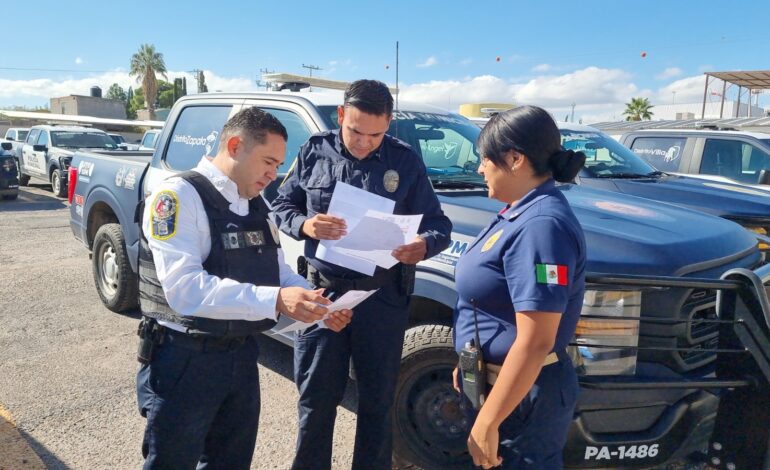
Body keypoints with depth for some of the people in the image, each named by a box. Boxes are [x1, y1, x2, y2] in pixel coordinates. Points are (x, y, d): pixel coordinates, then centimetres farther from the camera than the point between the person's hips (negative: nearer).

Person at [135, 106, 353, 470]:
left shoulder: (255, 205, 6)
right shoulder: (179, 196, -19)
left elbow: (278, 272, 11)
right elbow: (184, 289, -30)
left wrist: (318, 305, -7)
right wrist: (275, 300, -36)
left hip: (242, 355, 8)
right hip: (185, 360, -7)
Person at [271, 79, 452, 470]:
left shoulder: (405, 161, -3)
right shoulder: (314, 152, 0)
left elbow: (438, 222, -1)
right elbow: (282, 205, 7)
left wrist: (425, 245, -24)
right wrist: (304, 225, -16)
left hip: (383, 296, 0)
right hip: (323, 290, 1)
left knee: (378, 399, 14)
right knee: (316, 397, 14)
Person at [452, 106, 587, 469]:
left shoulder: (540, 225, -26)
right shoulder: (521, 212, 6)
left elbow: (535, 344, -28)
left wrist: (487, 422, -24)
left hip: (522, 395, -9)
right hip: (500, 380, 9)